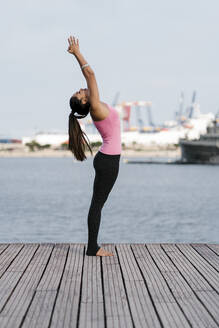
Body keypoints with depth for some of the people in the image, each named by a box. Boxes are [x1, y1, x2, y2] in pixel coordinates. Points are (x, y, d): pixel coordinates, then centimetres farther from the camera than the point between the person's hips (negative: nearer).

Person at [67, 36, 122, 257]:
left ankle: (93, 246, 14)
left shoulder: (95, 107, 7)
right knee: (97, 204, -5)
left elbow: (89, 76, 14)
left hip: (106, 159, 9)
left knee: (98, 203, 9)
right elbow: (90, 74, -16)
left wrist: (77, 53, 15)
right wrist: (77, 53, -9)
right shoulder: (96, 107, -14)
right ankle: (92, 248, -1)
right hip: (108, 161, -9)